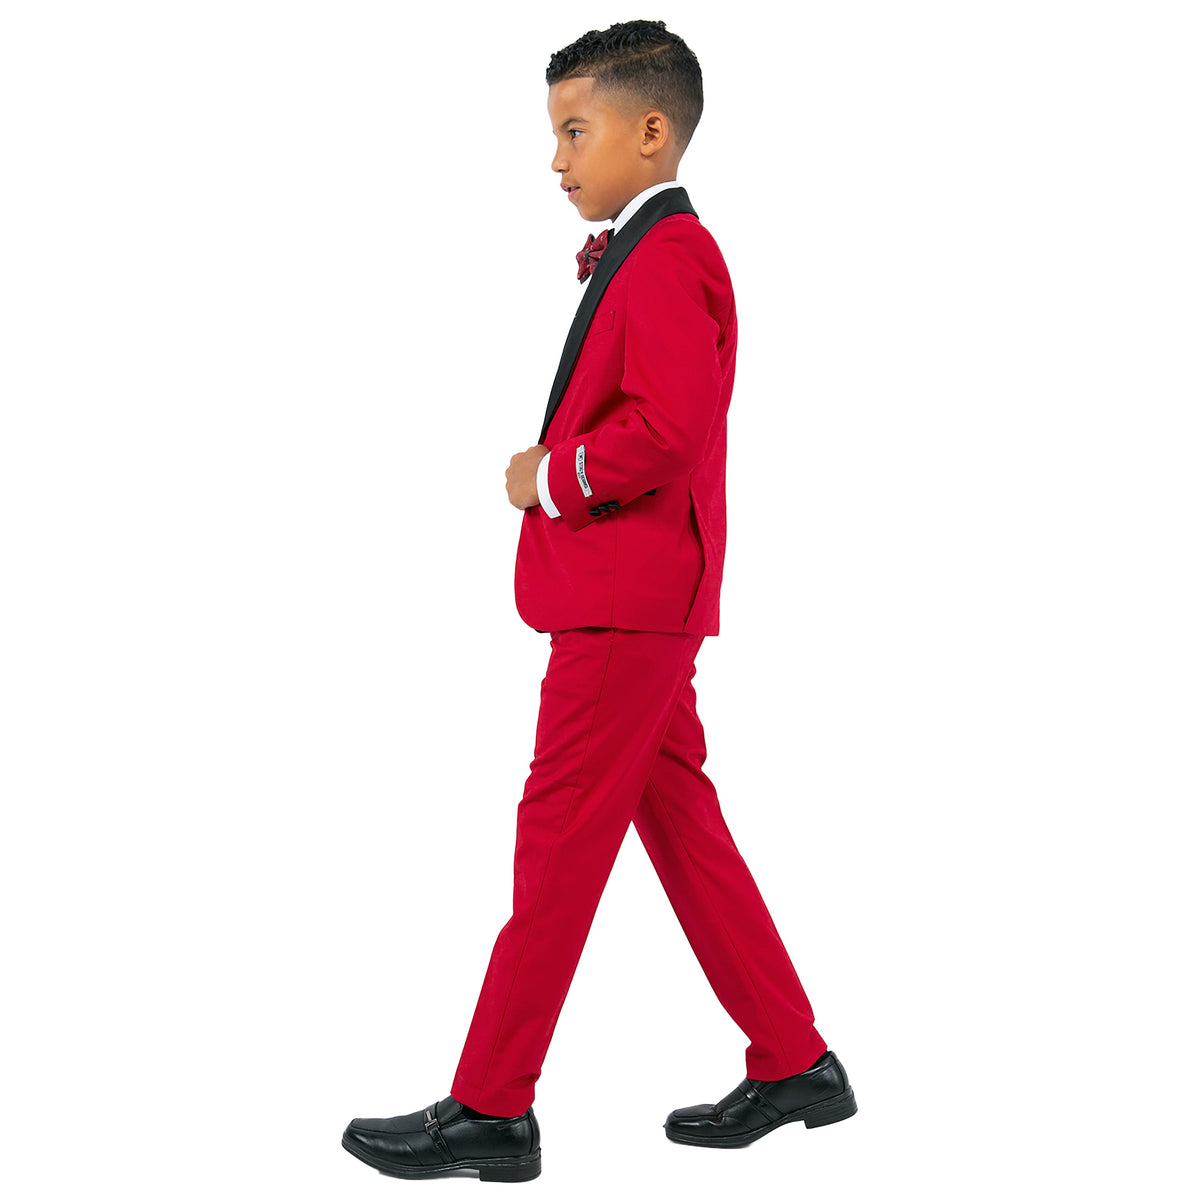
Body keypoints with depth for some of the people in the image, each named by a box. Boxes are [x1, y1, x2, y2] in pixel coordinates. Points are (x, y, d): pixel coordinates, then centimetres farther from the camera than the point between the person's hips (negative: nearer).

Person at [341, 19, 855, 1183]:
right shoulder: (646, 254, 19)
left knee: (559, 839, -5)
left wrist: (551, 477, -16)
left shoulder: (666, 259, -15)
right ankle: (793, 1063, 20)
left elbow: (670, 423, -28)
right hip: (640, 598, 11)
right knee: (681, 826, 13)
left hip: (625, 601, -11)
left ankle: (491, 1110, 4)